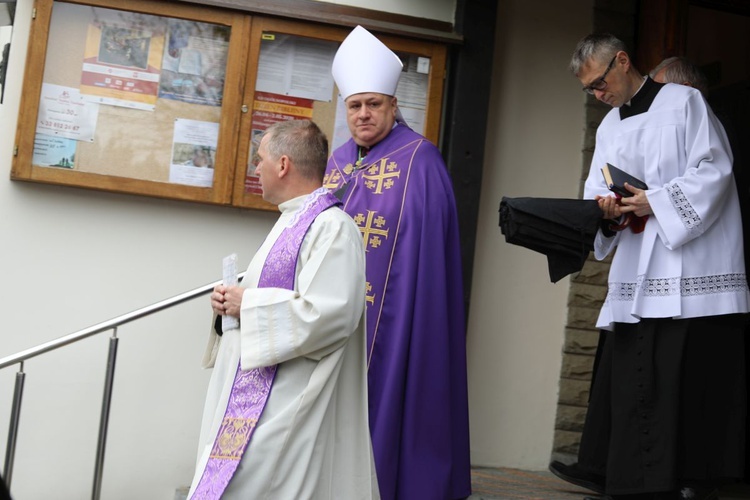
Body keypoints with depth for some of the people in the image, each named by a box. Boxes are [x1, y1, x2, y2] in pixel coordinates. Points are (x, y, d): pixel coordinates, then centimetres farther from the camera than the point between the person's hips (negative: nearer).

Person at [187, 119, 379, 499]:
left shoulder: (332, 227, -16)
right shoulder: (292, 221, 17)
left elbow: (327, 314, -26)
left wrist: (248, 304, -15)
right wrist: (232, 300, 6)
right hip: (256, 396, 10)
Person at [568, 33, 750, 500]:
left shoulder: (684, 101, 1)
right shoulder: (609, 127, 20)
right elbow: (597, 191, 12)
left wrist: (657, 202, -15)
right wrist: (609, 208, -10)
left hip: (692, 272, -6)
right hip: (637, 278, 6)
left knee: (690, 387, -7)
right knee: (631, 387, 3)